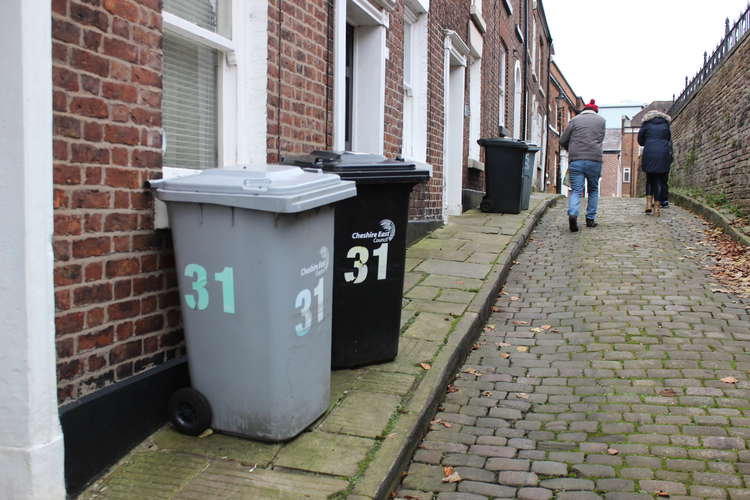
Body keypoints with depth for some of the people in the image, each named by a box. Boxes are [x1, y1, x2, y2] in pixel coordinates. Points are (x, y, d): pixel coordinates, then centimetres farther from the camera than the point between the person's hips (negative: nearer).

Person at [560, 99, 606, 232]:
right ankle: (590, 219, 16)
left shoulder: (575, 120, 10)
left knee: (576, 190, -3)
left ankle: (572, 214, -27)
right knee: (593, 190, 16)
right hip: (594, 160, 1)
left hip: (576, 160, -1)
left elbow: (562, 141, 10)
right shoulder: (601, 120, 14)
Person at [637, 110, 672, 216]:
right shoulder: (665, 124, 15)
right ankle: (657, 206, 0)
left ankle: (649, 203, 1)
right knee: (660, 180, 4)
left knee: (649, 179, 13)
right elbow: (669, 140, 18)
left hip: (649, 154, -1)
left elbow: (640, 141, 12)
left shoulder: (646, 124, 10)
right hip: (663, 155, 1)